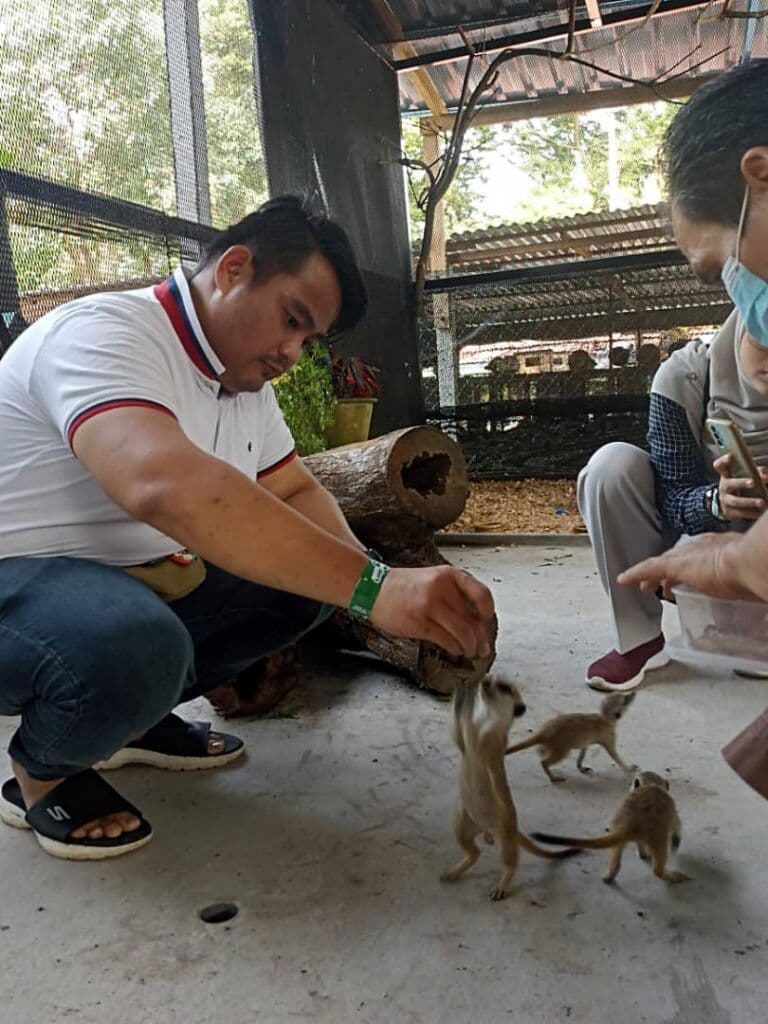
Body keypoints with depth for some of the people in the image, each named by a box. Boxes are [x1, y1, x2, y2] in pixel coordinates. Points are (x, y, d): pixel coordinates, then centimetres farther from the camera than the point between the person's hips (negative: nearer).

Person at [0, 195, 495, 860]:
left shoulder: (245, 383, 5)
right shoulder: (105, 333, -24)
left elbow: (297, 491, 9)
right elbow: (165, 485, -43)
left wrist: (368, 582, -13)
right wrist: (370, 586, -46)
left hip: (136, 577, 9)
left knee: (302, 580, -4)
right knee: (135, 651, -38)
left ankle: (133, 715, 11)